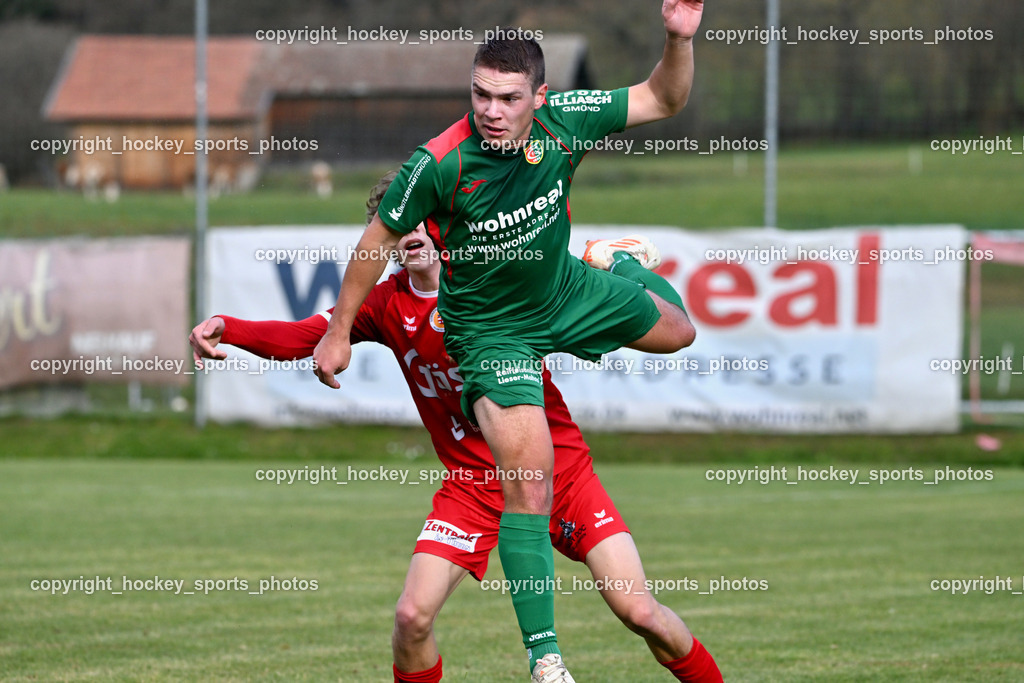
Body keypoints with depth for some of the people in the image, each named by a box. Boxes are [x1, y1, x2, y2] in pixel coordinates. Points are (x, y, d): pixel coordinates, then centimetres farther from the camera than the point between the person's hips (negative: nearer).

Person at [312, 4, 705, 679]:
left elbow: (663, 99, -10)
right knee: (529, 480, -19)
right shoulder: (441, 164, -32)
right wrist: (339, 331, -7)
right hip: (491, 329, -5)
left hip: (563, 290, 5)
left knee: (677, 331, 27)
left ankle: (617, 264, 61)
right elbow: (381, 240, -16)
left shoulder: (564, 122, -23)